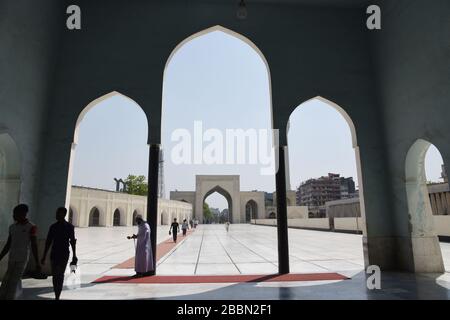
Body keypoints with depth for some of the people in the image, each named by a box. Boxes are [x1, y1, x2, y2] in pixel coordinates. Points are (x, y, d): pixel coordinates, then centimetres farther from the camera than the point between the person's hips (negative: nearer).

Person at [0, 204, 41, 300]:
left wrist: (37, 264, -13)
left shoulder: (31, 227, -11)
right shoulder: (12, 227, 8)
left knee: (13, 282, -8)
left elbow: (34, 246, -11)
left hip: (23, 259, -6)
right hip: (11, 259, 6)